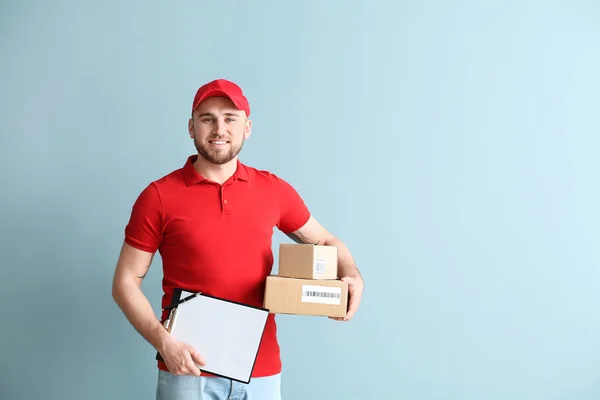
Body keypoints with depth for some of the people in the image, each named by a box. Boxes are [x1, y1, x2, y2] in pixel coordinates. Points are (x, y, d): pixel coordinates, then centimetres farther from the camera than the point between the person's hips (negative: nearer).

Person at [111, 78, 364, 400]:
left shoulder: (274, 190, 3)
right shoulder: (159, 196, -5)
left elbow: (325, 241, 15)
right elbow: (125, 282, -2)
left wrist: (351, 274, -6)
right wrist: (163, 341, -15)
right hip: (188, 368, -2)